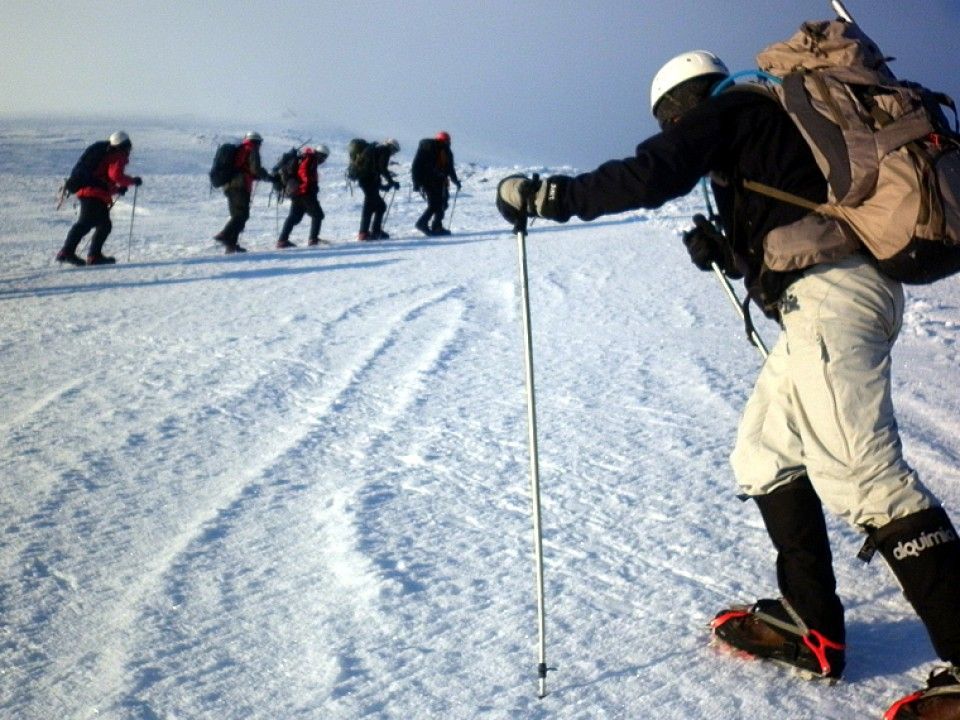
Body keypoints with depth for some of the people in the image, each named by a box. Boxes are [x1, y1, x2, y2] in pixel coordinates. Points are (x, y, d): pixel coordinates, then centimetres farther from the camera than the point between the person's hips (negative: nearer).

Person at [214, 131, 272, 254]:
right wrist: (269, 177, 3)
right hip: (241, 187, -8)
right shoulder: (252, 151, 2)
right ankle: (225, 236, -29)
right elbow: (256, 170, -10)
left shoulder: (237, 150, 25)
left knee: (237, 215, 12)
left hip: (229, 185, 8)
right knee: (242, 215, -12)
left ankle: (231, 244, 5)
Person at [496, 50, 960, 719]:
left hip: (827, 294, -10)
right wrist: (729, 250, 17)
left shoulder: (724, 109, 2)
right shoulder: (769, 119, 29)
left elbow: (649, 177, -13)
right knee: (764, 454, 17)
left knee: (864, 473, -15)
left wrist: (543, 195, -4)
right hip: (842, 290, 10)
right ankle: (810, 623, 19)